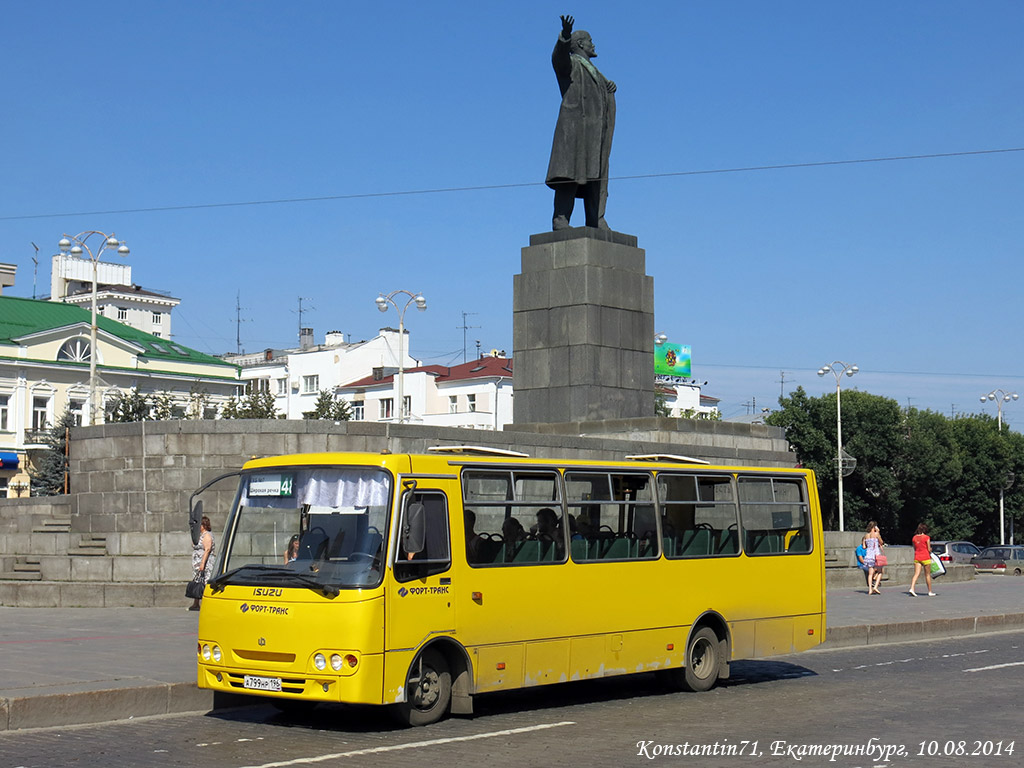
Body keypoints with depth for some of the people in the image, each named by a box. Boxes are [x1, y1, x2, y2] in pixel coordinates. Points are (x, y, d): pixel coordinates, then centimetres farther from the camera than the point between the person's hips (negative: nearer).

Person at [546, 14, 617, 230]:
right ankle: (560, 219, -24)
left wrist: (610, 86, 10)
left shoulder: (592, 71, 30)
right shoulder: (570, 63, 5)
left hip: (595, 130, 8)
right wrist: (565, 36, -38)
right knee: (570, 172, -17)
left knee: (595, 175, 1)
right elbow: (558, 57, -17)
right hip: (576, 124, -8)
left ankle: (596, 221, -2)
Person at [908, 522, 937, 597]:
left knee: (916, 574, 0)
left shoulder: (914, 538, 4)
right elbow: (929, 549, -7)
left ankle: (912, 588, -19)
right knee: (928, 575, 8)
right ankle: (930, 592, 17)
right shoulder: (926, 538, -10)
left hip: (917, 558, 4)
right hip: (925, 557, -4)